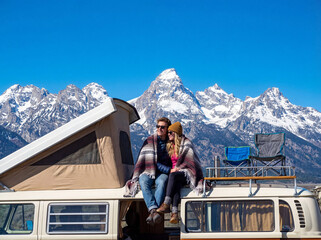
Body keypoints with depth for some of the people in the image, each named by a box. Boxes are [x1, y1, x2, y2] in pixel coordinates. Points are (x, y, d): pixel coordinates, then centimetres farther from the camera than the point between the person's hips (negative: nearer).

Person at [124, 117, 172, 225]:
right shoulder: (150, 140, 10)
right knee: (143, 182, -34)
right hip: (148, 172, 1)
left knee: (161, 183, -37)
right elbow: (140, 160, 9)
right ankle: (153, 210, -50)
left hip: (163, 173, -1)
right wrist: (135, 177, 2)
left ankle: (152, 213, -49)